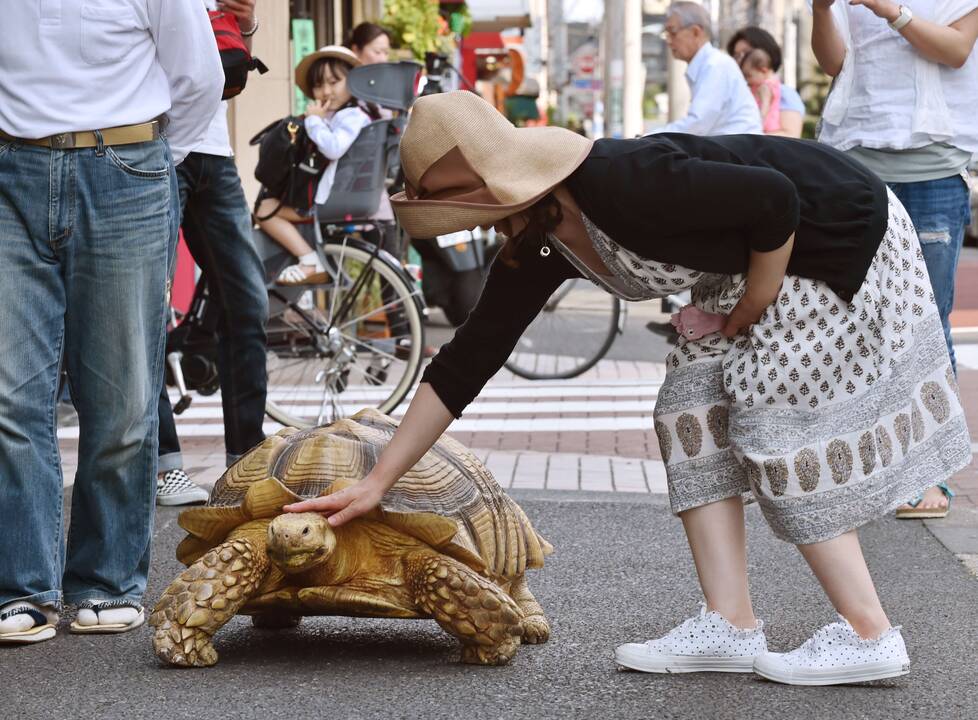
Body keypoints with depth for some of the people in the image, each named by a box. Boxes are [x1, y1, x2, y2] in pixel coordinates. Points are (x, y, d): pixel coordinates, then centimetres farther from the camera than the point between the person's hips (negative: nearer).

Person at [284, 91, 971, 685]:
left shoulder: (621, 184, -34)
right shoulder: (535, 249, -5)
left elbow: (773, 200, -30)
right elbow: (465, 363, 0)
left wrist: (755, 303, -14)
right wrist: (378, 482, 0)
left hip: (838, 233, -9)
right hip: (747, 261, 9)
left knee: (781, 426, -11)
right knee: (695, 411, 1)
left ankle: (868, 636, -3)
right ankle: (731, 625, 1)